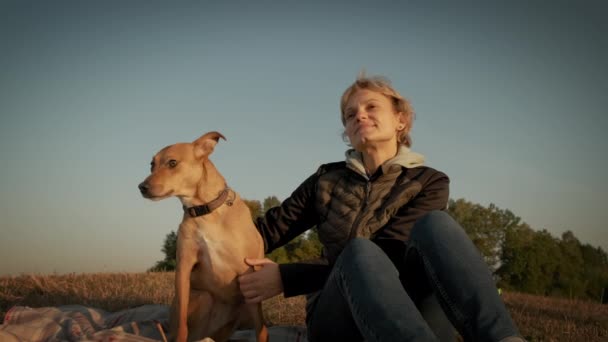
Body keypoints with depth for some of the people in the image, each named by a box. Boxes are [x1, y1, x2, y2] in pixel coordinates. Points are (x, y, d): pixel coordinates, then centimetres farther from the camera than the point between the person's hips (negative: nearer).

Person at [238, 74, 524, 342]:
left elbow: (388, 257, -8)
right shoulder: (327, 181, 16)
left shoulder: (429, 183, 7)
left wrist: (286, 278, -13)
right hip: (337, 312, 1)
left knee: (433, 225, -28)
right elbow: (264, 233, 12)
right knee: (361, 251, -34)